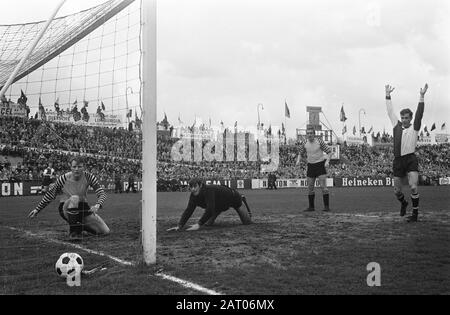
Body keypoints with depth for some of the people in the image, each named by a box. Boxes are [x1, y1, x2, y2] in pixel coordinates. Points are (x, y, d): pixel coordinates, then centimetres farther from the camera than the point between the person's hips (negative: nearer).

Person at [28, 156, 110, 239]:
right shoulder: (63, 179, -17)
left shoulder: (89, 177, -14)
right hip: (66, 209, -3)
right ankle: (73, 230, -21)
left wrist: (97, 205, -38)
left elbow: (102, 194, -17)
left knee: (105, 232, -4)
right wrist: (37, 209, -1)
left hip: (83, 208, 3)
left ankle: (81, 226, 22)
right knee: (74, 198, -39)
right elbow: (50, 194, -3)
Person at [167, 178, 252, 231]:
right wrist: (179, 226, -39)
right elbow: (188, 211, -27)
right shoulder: (194, 195, -24)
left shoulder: (208, 190, -45)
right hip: (220, 205, 5)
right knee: (208, 224, -2)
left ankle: (242, 199, 35)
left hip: (233, 197, -5)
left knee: (247, 222, 8)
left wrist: (199, 224, -56)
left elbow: (210, 209, -51)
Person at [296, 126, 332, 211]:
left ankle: (326, 206, -7)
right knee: (310, 187, 6)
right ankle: (311, 207, 16)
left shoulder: (319, 141, -13)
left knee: (323, 186, -11)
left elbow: (329, 152, -6)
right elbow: (300, 153, 14)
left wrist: (327, 161, -21)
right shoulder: (304, 143, -2)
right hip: (310, 165, 4)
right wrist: (298, 161, -5)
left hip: (320, 165, -4)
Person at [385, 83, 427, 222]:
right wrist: (388, 95, 15)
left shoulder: (414, 128, 4)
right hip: (398, 161, 4)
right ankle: (403, 203, 41)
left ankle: (415, 213, -3)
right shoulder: (396, 125, 13)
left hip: (411, 160, -4)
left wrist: (422, 96, -14)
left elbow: (419, 114, -7)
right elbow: (390, 112, 16)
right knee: (396, 190, 9)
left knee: (413, 187, -16)